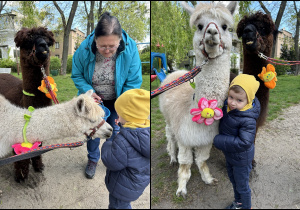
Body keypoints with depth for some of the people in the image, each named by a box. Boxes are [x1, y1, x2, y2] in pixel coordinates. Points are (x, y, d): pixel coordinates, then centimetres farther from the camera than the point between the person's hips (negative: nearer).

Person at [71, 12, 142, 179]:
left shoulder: (130, 49, -30)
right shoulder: (84, 49, -28)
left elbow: (134, 81, -21)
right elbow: (77, 75, -10)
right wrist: (88, 91, -28)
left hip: (117, 98, 0)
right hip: (94, 97, 0)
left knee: (114, 128, 18)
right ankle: (93, 159, 42)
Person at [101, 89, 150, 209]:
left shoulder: (123, 141, -39)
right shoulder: (146, 131, -16)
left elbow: (111, 162, -26)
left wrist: (107, 145, -10)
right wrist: (123, 126, -4)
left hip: (124, 187, -7)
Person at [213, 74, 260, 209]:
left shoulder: (248, 120, -34)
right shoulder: (226, 105, -13)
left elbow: (244, 143, -36)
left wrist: (219, 141, -31)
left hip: (241, 159, -8)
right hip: (229, 155, 8)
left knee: (242, 186, 16)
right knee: (234, 181, 29)